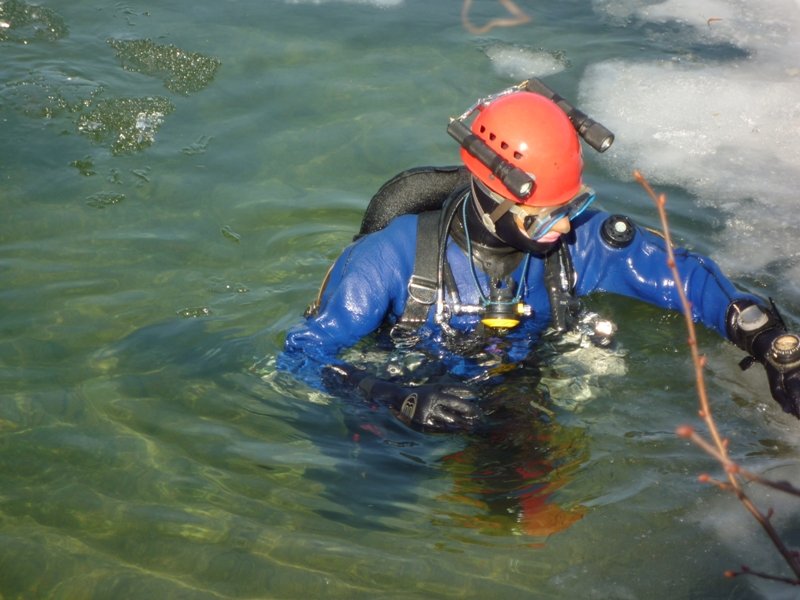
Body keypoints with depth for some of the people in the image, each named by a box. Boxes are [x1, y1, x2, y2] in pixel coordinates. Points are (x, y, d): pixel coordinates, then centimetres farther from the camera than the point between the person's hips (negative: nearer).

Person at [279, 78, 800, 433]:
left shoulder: (576, 240, -9)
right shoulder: (395, 255, -19)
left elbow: (688, 278, -2)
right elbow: (304, 355, -19)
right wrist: (401, 399, -37)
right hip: (400, 432, -3)